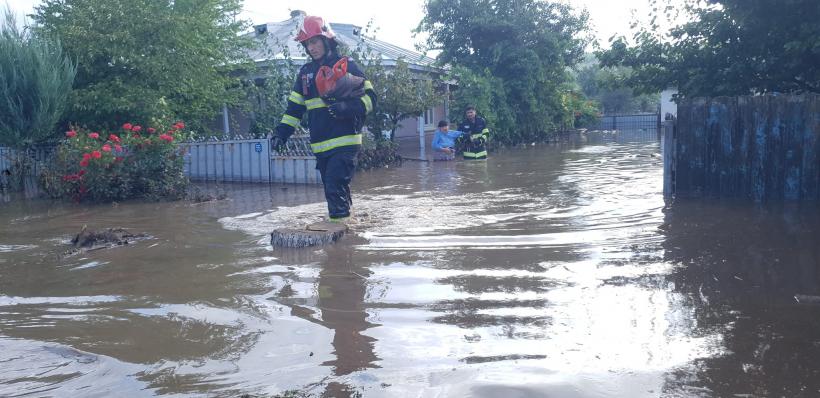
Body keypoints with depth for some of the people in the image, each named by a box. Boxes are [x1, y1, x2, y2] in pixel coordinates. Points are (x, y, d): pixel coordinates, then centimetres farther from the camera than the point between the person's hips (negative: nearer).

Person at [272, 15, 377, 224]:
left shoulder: (346, 65, -2)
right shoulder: (305, 73, 16)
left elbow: (369, 96, -5)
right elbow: (294, 107, 18)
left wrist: (349, 107, -23)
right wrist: (281, 133, 7)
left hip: (345, 141, -6)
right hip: (320, 145, 6)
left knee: (335, 186, -16)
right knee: (332, 190, 12)